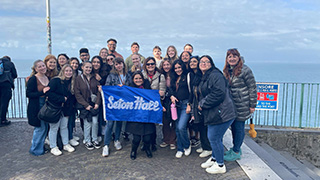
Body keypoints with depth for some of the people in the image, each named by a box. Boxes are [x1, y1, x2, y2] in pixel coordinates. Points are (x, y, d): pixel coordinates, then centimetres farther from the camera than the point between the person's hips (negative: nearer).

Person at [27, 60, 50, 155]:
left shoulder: (48, 78, 9)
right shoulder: (33, 79, -12)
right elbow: (28, 94, -16)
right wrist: (42, 92, -25)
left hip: (46, 106, 7)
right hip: (36, 107, -7)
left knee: (45, 127, 13)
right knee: (40, 128, -3)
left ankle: (40, 146, 29)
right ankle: (35, 149, 15)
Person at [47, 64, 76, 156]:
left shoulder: (72, 83, 7)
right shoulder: (55, 80, -12)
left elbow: (73, 97, 12)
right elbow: (49, 93, -20)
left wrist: (70, 105, 1)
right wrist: (62, 99, -19)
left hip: (66, 109, 6)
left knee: (64, 127, 15)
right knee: (54, 128, 3)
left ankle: (66, 144, 27)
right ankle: (53, 147, 16)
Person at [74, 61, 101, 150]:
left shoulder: (94, 78, 6)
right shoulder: (78, 79, -2)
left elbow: (99, 91, 4)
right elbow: (77, 94, -5)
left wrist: (97, 103, -7)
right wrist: (86, 105, -11)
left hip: (94, 104, 2)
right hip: (84, 105, -2)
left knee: (95, 122, 0)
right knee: (87, 123, -1)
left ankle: (95, 139, 19)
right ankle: (87, 141, 17)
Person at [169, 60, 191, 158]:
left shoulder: (187, 77, -4)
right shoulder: (174, 78, 16)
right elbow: (171, 89, 19)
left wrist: (190, 104, -15)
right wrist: (171, 96, -3)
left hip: (186, 104, -6)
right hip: (177, 104, 6)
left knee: (181, 127, -14)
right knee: (177, 128, 8)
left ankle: (187, 145, 13)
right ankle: (180, 149, 22)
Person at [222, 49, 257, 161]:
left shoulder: (245, 70, -13)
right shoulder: (227, 71, 10)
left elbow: (253, 88, -12)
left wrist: (252, 105, -13)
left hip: (242, 105, -7)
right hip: (231, 104, 7)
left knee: (239, 127, 1)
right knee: (233, 126, 15)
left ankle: (236, 153, 13)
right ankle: (236, 148, 31)